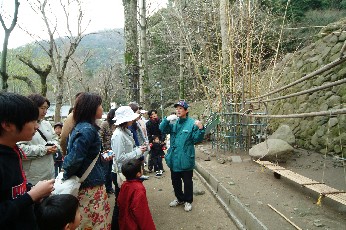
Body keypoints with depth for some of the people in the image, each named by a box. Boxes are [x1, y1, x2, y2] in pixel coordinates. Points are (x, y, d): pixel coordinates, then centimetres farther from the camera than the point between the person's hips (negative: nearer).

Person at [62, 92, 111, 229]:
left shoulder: (79, 127, 8)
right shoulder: (88, 130, -20)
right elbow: (74, 159, -24)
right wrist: (67, 176, -8)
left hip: (83, 184, 9)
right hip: (91, 186, -9)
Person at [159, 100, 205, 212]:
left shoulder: (192, 123, -10)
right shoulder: (174, 123, 3)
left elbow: (196, 139, -11)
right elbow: (162, 129, -7)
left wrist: (201, 129, -29)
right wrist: (167, 120, -24)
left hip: (186, 159, -5)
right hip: (174, 158, 5)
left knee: (187, 181, 10)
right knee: (175, 181, 20)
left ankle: (188, 201, 30)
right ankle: (179, 198, 40)